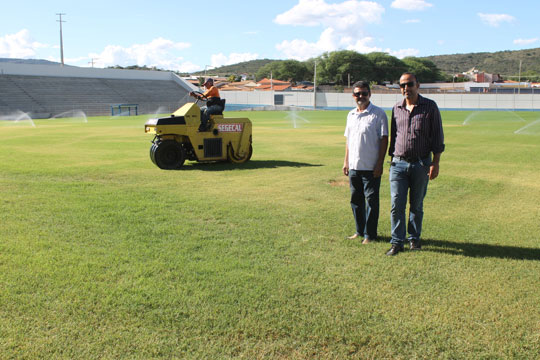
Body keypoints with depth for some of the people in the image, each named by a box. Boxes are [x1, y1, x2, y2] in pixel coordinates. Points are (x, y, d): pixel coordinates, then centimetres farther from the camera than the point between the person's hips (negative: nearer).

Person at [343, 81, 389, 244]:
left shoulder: (378, 114, -6)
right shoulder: (351, 115, 13)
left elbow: (384, 139, -8)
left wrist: (380, 164, -13)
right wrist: (346, 161, 15)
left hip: (371, 167, -6)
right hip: (354, 166, 6)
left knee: (371, 200, 1)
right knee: (356, 200, 13)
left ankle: (370, 234, 11)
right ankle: (359, 231, 26)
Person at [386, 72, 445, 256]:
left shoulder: (430, 107, 0)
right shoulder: (396, 108, 9)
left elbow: (438, 137, -1)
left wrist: (435, 163, -7)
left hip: (421, 164, -2)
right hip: (399, 163, 2)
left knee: (416, 205, 9)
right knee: (397, 204, -5)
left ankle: (414, 238, 24)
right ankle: (397, 242, 2)